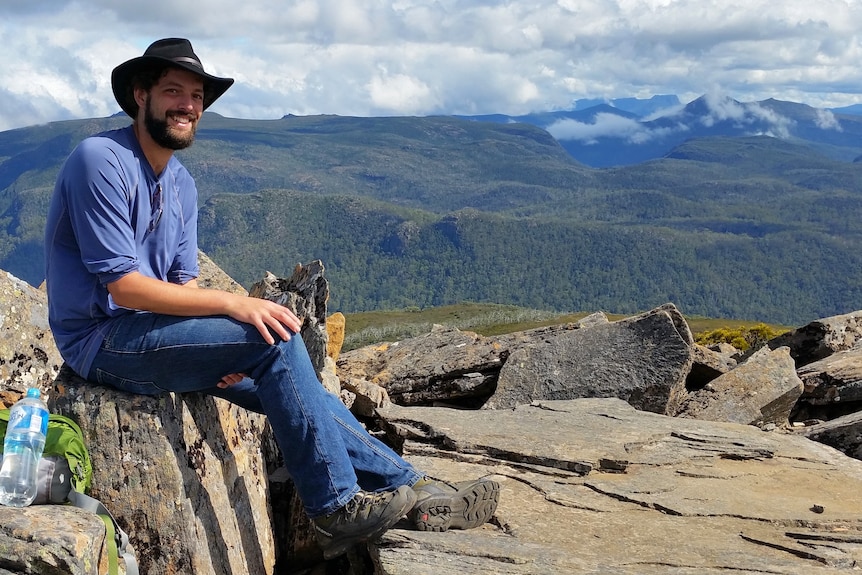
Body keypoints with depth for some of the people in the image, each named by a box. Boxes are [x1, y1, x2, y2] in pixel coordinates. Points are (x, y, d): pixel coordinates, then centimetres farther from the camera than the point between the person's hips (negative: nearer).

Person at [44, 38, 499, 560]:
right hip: (102, 340, -8)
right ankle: (336, 508, -13)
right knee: (277, 337, -21)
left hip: (151, 333, 8)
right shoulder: (101, 160, -15)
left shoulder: (182, 183, 12)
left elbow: (182, 284, 9)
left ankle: (410, 490, 2)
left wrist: (231, 351, -11)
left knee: (286, 382, -3)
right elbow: (122, 284, -22)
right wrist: (233, 304, -25)